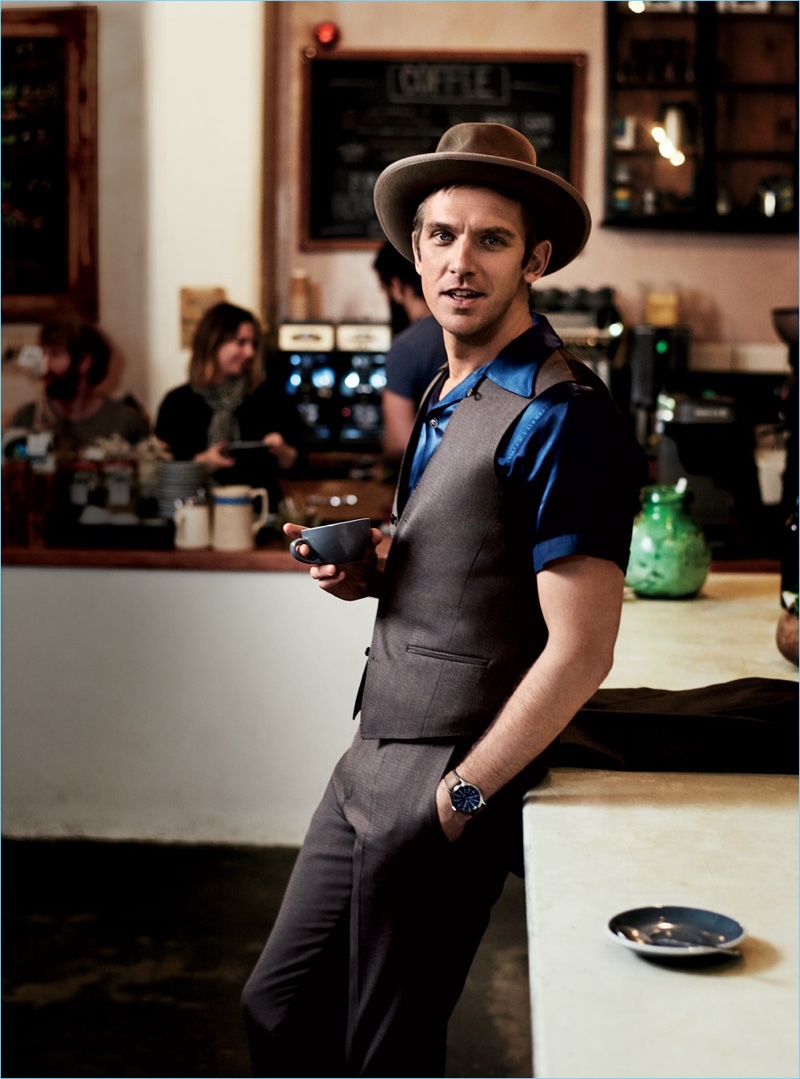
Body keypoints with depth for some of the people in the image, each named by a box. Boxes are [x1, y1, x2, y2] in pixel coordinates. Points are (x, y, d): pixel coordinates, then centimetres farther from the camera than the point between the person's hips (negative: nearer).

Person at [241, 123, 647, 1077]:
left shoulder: (559, 415, -18)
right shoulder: (448, 393, 11)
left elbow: (578, 654, -21)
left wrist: (460, 794, -15)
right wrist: (370, 573, 2)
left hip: (446, 782, -8)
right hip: (373, 758, 8)